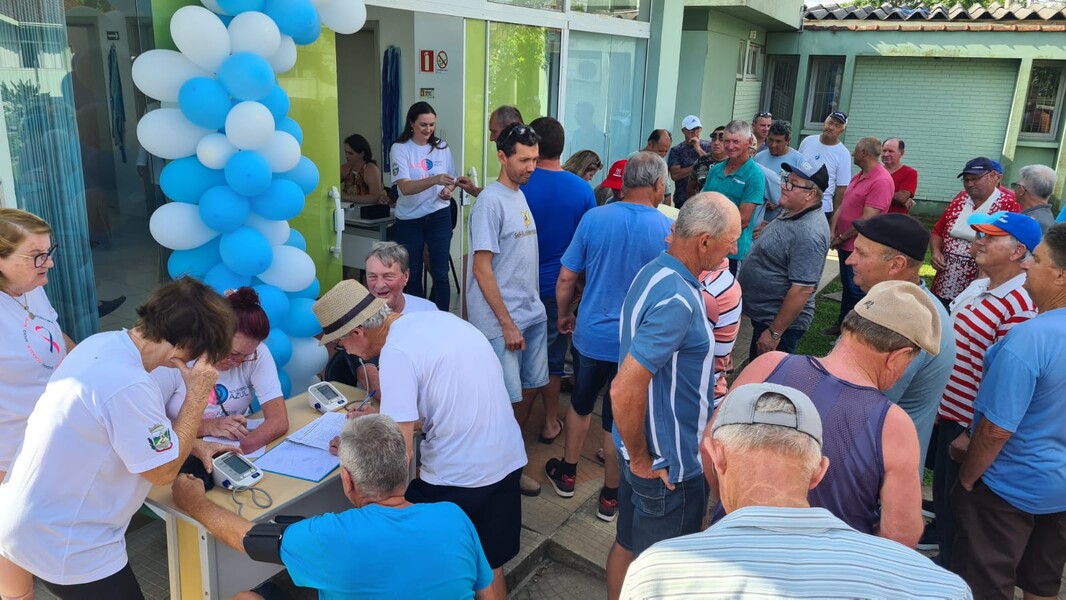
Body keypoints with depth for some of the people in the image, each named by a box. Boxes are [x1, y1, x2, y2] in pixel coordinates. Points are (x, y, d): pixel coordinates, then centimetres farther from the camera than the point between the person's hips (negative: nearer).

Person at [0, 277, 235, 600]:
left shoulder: (102, 342, -5)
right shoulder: (128, 386, -32)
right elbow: (164, 471, -19)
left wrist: (193, 445, 5)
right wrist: (198, 395, -17)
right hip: (60, 543, -9)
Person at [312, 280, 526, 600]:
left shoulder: (396, 351, -19)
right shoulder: (438, 318, 6)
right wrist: (384, 418, 19)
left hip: (460, 478, -8)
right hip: (508, 459, 8)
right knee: (489, 565, 23)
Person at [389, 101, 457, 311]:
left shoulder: (442, 148, 2)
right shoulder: (400, 148, -9)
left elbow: (452, 180, 11)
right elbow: (405, 187, -21)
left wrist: (449, 190, -13)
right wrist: (434, 180, -36)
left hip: (439, 216, 2)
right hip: (409, 220, -1)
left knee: (440, 274, 2)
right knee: (413, 275, 10)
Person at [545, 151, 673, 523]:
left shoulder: (593, 218, -9)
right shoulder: (667, 230, -13)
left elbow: (566, 279, -5)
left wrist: (564, 315, 13)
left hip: (591, 335, 2)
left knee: (581, 404, 23)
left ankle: (567, 475, 40)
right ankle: (610, 497, 28)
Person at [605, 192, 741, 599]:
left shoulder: (655, 271, 1)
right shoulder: (676, 300, -29)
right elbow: (625, 390, -33)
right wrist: (641, 460, -19)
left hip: (646, 449, 9)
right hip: (668, 465, -9)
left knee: (627, 545, 24)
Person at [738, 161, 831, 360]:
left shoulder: (809, 233, -27)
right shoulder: (793, 214, 4)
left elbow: (802, 289, -28)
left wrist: (774, 333, -24)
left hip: (779, 321, -9)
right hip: (763, 314, 9)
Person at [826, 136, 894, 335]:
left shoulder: (881, 181, -20)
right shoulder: (859, 176, 10)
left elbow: (866, 220, -23)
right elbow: (842, 205, 9)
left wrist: (841, 238, -14)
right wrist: (832, 232, -4)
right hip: (845, 244, 9)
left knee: (857, 290, 2)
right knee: (847, 286, 19)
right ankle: (842, 325, 31)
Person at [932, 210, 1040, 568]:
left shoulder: (1020, 305, -23)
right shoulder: (978, 287, 5)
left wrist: (972, 434, -19)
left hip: (971, 423, -8)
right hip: (948, 409, 8)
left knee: (956, 499, 8)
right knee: (940, 489, 22)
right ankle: (944, 559, 43)